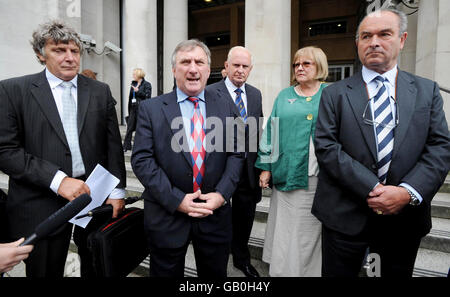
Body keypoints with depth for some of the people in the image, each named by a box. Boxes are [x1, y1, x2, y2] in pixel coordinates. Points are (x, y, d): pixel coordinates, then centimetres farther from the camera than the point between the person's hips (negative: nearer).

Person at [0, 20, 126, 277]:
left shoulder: (100, 91, 6)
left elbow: (113, 145, 5)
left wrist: (117, 191, 1)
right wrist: (58, 180, -17)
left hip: (97, 195, 2)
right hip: (42, 203, -1)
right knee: (45, 270, 13)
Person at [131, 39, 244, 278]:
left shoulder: (226, 109, 3)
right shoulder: (151, 109, -4)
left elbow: (235, 155, 3)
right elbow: (142, 160, -9)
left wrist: (221, 194, -11)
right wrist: (176, 199, -16)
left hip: (215, 213, 2)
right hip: (166, 216, -1)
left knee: (215, 273, 19)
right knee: (167, 272, 17)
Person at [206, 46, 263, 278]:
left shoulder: (255, 94, 9)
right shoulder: (210, 93, -9)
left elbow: (258, 130, 12)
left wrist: (259, 162, 7)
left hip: (249, 169, 5)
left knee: (244, 218, 19)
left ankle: (242, 259, 43)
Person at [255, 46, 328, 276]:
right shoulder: (284, 97, 11)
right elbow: (271, 131, 8)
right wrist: (266, 167, 2)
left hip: (319, 178, -1)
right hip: (287, 174, 2)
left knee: (311, 230, 8)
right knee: (285, 229, 9)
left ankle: (311, 270, 27)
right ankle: (283, 269, 26)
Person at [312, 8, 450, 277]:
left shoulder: (427, 91, 6)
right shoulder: (335, 94, 0)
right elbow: (326, 147, -9)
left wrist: (407, 192, -15)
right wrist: (371, 190, -17)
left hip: (405, 217, 3)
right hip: (346, 215, -2)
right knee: (338, 273, 11)